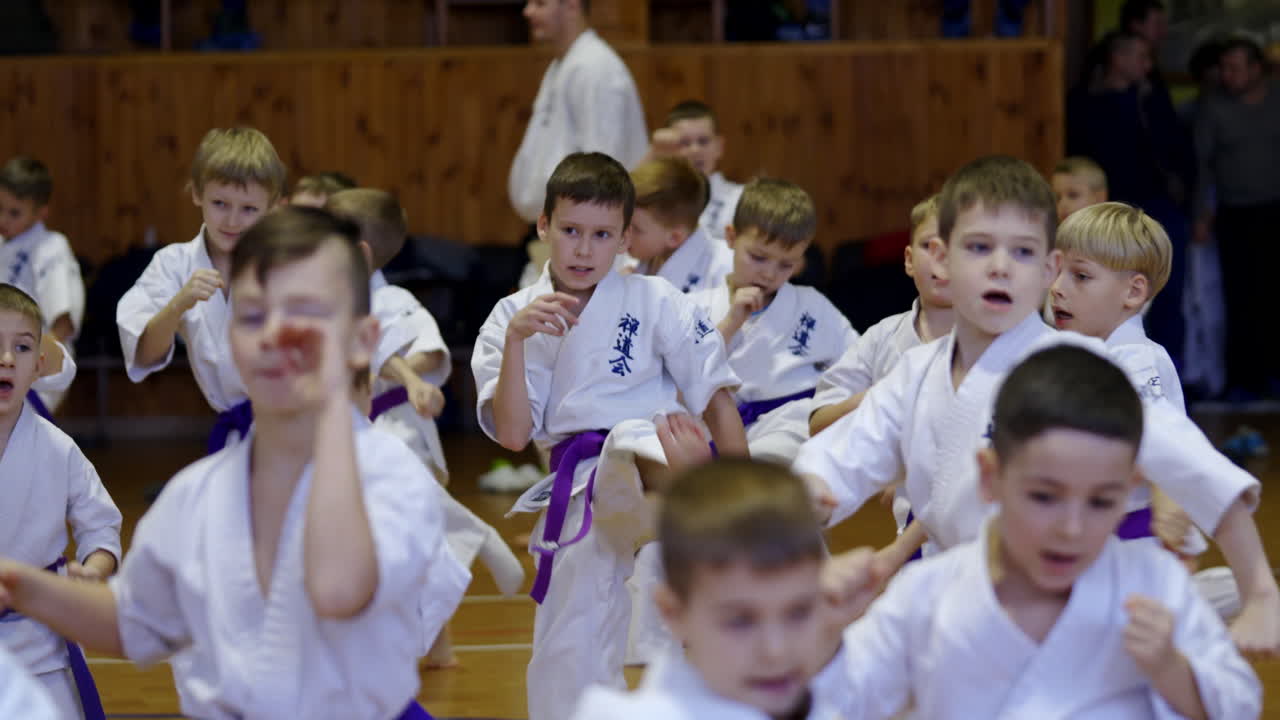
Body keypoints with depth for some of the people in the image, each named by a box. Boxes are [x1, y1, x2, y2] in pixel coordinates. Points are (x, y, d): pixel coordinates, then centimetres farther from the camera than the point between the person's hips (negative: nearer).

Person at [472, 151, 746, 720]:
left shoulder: (653, 302, 0)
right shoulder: (513, 316, 6)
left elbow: (717, 397, 4)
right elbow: (512, 434, -3)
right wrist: (517, 338, -14)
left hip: (656, 461, -3)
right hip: (580, 494, 3)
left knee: (632, 444, -40)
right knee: (567, 653, 5)